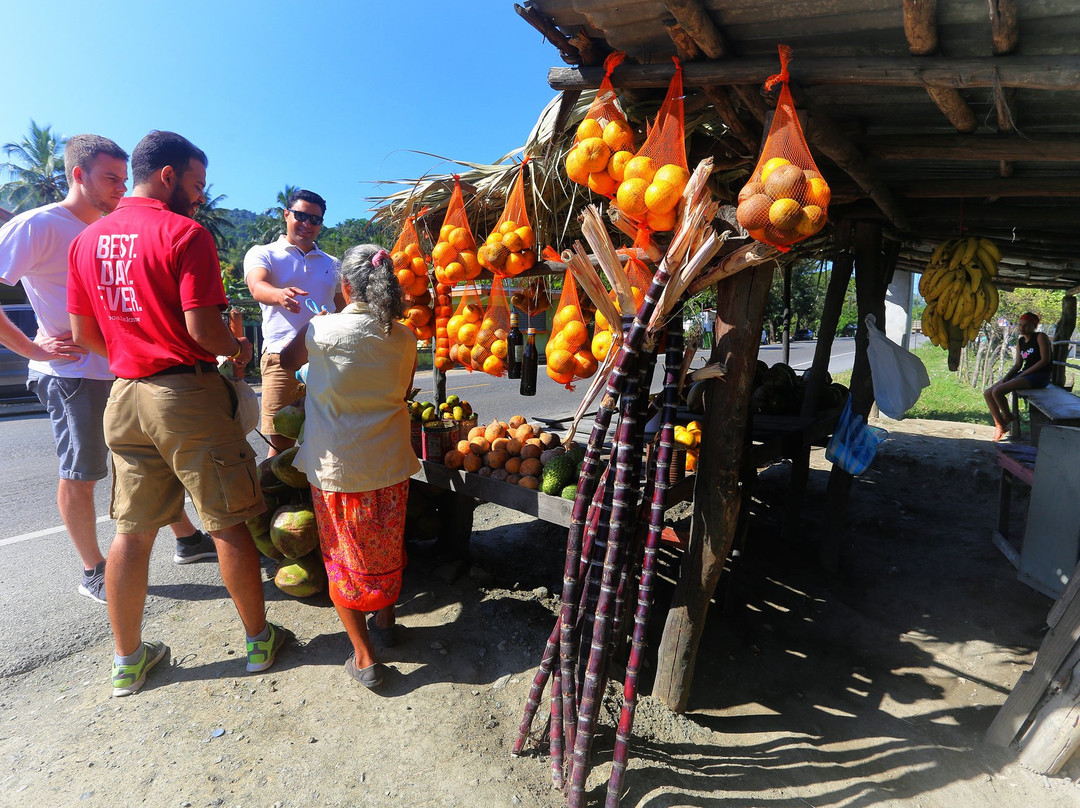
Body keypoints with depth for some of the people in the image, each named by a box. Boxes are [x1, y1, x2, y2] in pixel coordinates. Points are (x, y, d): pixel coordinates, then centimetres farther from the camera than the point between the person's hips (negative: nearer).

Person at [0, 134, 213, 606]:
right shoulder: (40, 225, -9)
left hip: (125, 370, 7)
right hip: (73, 375, -7)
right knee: (79, 475, 5)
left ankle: (188, 539, 25)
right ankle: (94, 573, 19)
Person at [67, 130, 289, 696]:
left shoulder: (87, 239, 11)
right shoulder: (185, 233, -10)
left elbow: (83, 334, 12)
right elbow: (202, 327, -18)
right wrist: (238, 349, 1)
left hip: (125, 396, 7)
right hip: (189, 395, -6)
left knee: (132, 530, 14)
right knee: (228, 524, 4)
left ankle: (128, 659, 27)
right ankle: (259, 639, 19)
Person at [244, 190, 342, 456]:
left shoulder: (332, 264, 21)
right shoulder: (262, 254, 10)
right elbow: (258, 287, -12)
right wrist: (280, 295, -36)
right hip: (282, 356, -3)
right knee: (280, 441, -5)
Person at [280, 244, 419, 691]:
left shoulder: (323, 330, -14)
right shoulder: (405, 339, -5)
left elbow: (285, 361, 7)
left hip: (337, 467, -3)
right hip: (390, 463, 3)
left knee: (344, 557, 13)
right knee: (387, 547, 22)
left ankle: (365, 656, 17)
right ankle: (385, 620, 42)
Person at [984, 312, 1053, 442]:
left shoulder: (1041, 337, -6)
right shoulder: (1020, 341, 15)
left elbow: (1045, 360, -14)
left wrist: (1022, 374, -16)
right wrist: (1005, 378, -1)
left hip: (1040, 376, -8)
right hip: (1024, 374, 8)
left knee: (997, 391, -27)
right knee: (987, 393, -4)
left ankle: (1007, 417, -3)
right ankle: (1000, 426, 2)